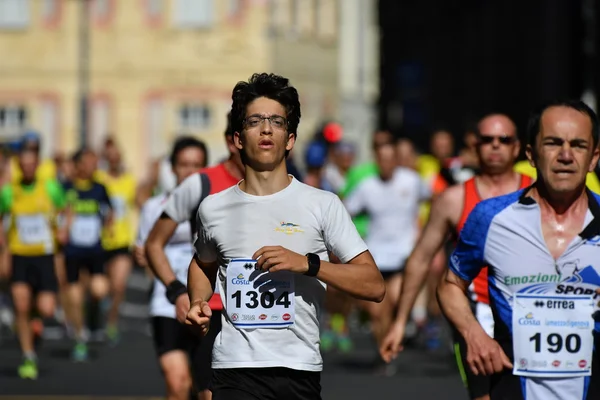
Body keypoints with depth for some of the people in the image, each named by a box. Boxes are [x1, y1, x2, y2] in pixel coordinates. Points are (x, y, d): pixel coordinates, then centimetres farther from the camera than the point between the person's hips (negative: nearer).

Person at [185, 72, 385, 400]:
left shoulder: (323, 205, 1)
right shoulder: (213, 208, 8)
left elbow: (374, 286, -4)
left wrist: (308, 263, -17)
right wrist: (198, 303, 9)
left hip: (299, 370, 0)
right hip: (234, 369, 1)